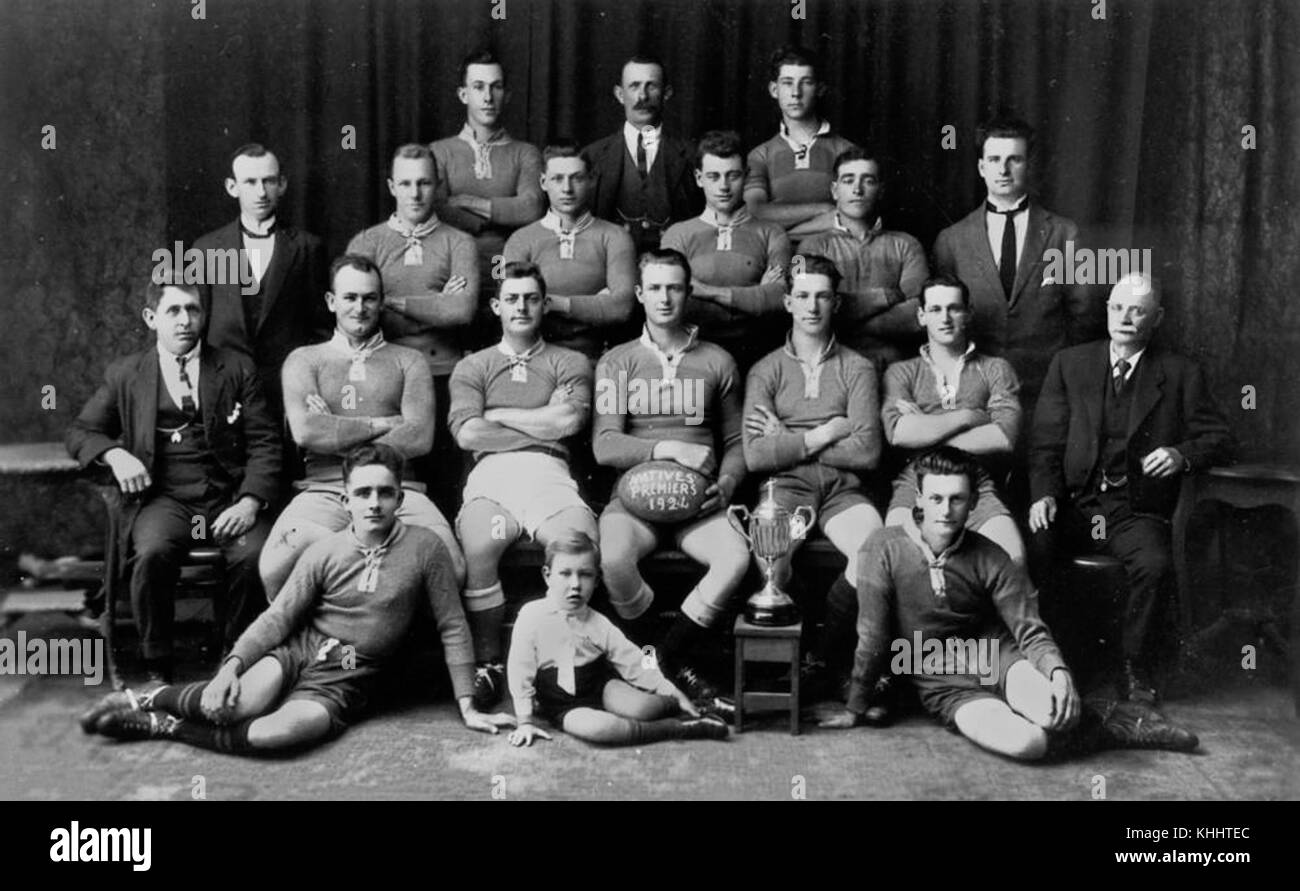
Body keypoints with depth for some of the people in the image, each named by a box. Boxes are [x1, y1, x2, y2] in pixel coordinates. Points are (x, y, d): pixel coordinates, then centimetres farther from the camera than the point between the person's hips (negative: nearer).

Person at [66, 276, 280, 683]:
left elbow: (265, 442, 6)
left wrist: (250, 501, -10)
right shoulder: (125, 375, 14)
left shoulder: (237, 368, 12)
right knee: (153, 553, -32)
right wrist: (114, 454, -6)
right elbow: (80, 432, 17)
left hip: (228, 499, 0)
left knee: (255, 555, -30)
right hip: (163, 499, 0)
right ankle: (156, 664, -12)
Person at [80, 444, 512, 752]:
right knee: (240, 703, -32)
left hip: (346, 680, -1)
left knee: (286, 729, -34)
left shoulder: (424, 548, -5)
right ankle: (146, 699, -4)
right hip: (299, 649, 1)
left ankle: (165, 726, -14)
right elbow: (278, 617, -3)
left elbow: (452, 628, -1)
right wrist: (232, 665, -19)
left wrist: (467, 707, -3)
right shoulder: (324, 552, 1)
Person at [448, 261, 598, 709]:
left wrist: (498, 415, 7)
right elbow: (467, 433, 3)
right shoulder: (471, 367, 21)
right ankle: (488, 664, -19)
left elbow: (569, 421, 0)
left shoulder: (571, 363, 21)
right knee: (477, 548, -33)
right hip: (491, 474, 0)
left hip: (548, 473, 0)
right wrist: (542, 427, 3)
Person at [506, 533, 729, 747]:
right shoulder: (531, 616, -13)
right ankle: (676, 729, -25)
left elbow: (634, 665, -1)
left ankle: (674, 707, 7)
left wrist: (676, 696, -6)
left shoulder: (599, 624, -5)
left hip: (601, 687, 2)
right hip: (564, 705, -2)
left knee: (639, 707, -28)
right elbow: (520, 672, -8)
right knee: (590, 727, -35)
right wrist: (525, 722, -9)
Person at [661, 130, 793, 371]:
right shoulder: (679, 235, 11)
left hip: (755, 358, 0)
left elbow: (779, 298, -4)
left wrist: (709, 291, -7)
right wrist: (750, 299, -4)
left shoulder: (770, 235, 11)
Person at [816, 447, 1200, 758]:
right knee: (1023, 742, -30)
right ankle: (1106, 724, 0)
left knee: (1053, 712, -33)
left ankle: (1104, 718, 3)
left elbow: (1030, 631, -8)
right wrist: (855, 710, -2)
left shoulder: (990, 559, -6)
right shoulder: (885, 548, -13)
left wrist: (1058, 671, -29)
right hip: (944, 685, -1)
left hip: (995, 655, 1)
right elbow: (872, 637, -8)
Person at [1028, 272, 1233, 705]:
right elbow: (1045, 441, 7)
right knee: (1032, 547, -30)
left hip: (1136, 510, -1)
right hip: (1072, 503, 1)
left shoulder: (1181, 374, 10)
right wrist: (1044, 495, -11)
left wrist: (1183, 454, -15)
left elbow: (1218, 438, 9)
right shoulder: (1069, 364, 12)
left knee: (1153, 564, -32)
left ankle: (1133, 665, -10)